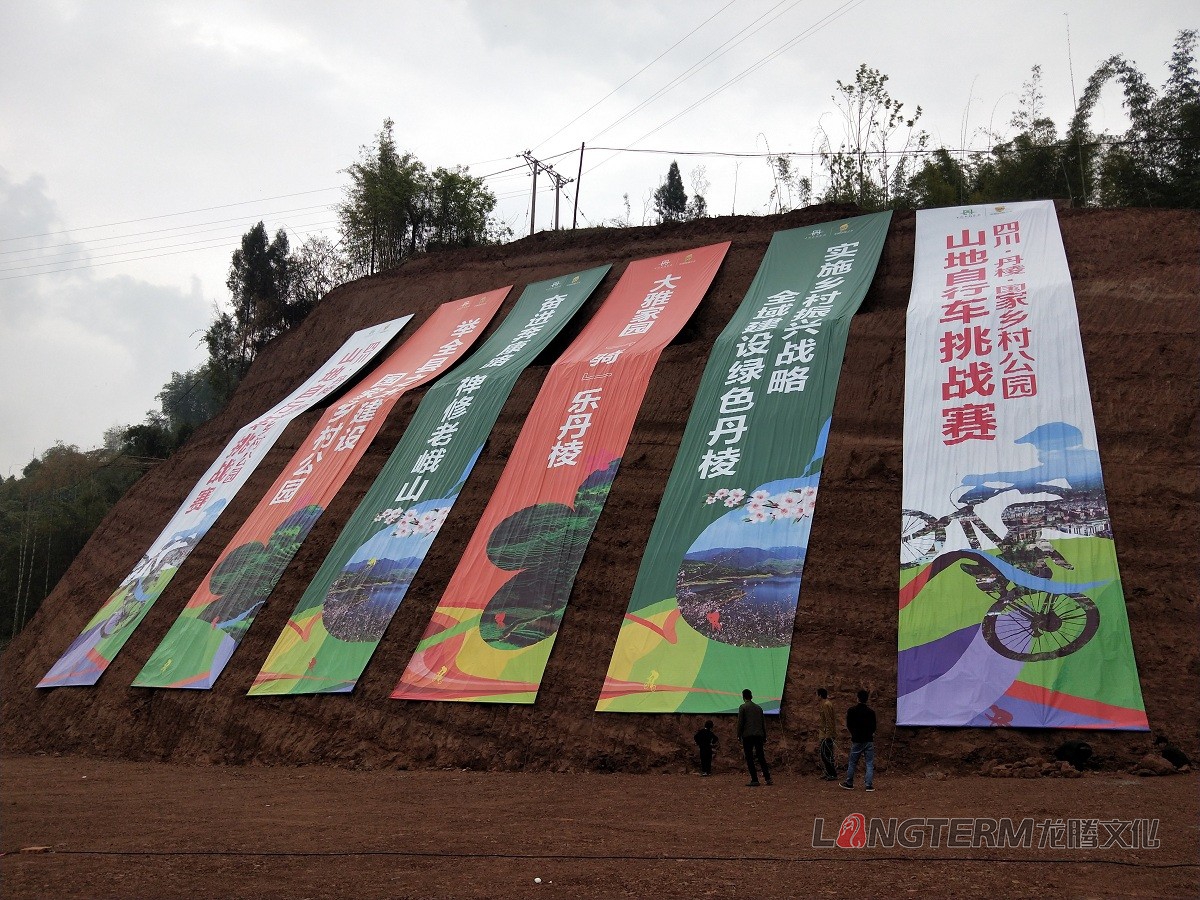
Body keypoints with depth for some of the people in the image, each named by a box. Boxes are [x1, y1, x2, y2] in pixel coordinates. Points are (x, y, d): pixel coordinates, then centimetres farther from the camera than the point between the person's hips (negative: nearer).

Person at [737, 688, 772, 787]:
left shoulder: (743, 707, -2)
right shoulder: (759, 707, 15)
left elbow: (740, 723, -7)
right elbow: (763, 724, 16)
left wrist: (739, 736, -2)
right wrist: (764, 738, 19)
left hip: (748, 735, -5)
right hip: (759, 735, 5)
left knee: (749, 758, -2)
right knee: (761, 757, 10)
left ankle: (754, 780, -8)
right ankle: (767, 778, 3)